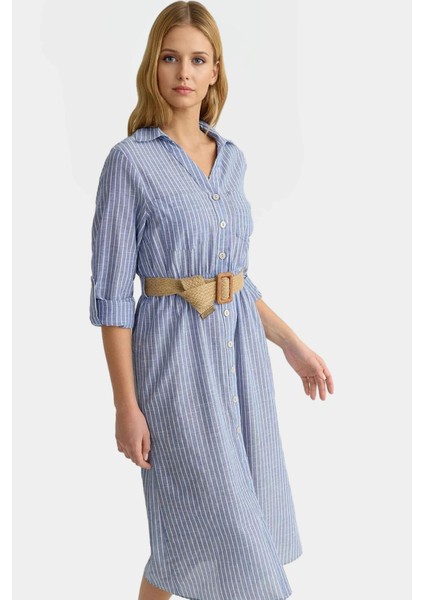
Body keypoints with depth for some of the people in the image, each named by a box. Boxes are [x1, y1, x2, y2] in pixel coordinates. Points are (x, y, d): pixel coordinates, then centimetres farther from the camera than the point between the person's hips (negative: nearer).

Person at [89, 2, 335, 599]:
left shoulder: (232, 158, 9)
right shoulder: (130, 160, -9)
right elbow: (111, 291, -11)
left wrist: (293, 346, 14)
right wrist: (126, 406, -13)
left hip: (242, 348, 6)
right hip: (176, 354, -6)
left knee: (243, 519, 12)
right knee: (212, 523, -1)